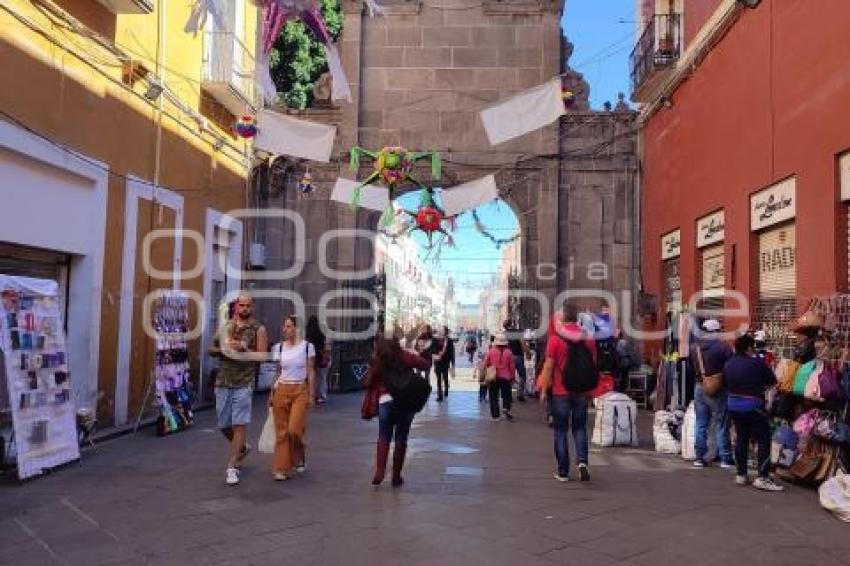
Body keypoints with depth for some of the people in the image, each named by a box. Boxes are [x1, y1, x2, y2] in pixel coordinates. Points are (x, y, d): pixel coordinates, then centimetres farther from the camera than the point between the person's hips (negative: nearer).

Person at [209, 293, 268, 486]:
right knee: (224, 425, 11)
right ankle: (242, 448, 38)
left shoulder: (259, 329, 1)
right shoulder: (226, 326, 11)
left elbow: (262, 356, -4)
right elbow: (211, 349, 15)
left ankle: (231, 467, -2)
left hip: (243, 384, -4)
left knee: (240, 425, -8)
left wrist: (243, 348, -15)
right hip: (223, 382, 4)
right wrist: (222, 349, -5)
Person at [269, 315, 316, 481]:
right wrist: (272, 394, 9)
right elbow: (277, 373, 13)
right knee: (282, 431, 2)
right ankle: (282, 469, 10)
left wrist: (311, 395, -3)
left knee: (294, 429, -11)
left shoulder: (307, 346, -1)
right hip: (281, 391, 3)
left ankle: (300, 458, 18)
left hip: (300, 391, -3)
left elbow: (311, 373, 0)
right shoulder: (278, 348, 7)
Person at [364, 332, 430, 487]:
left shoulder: (376, 361, 4)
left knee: (383, 438, 13)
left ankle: (380, 471, -5)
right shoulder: (404, 356, 1)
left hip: (386, 401, 0)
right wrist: (415, 356, 15)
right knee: (401, 439, 9)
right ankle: (396, 477, 15)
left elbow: (369, 384, 5)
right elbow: (425, 364, -2)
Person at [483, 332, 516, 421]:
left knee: (494, 397, 8)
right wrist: (512, 377, 12)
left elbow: (485, 364, 1)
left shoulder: (491, 351, -5)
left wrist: (486, 374, 17)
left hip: (493, 378, 0)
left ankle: (495, 415, 9)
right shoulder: (509, 352, -5)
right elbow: (512, 366, -1)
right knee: (506, 395, 15)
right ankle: (506, 408, -7)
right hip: (505, 378, 0)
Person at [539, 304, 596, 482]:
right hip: (581, 391, 3)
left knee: (561, 431, 7)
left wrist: (544, 390, -1)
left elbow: (548, 366, -9)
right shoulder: (588, 338, 2)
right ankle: (582, 461, -5)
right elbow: (593, 365, 8)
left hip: (560, 392, -3)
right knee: (580, 428, 15)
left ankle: (563, 471, 10)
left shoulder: (555, 339, -9)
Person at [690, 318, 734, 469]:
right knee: (722, 424, 4)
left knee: (700, 424, 10)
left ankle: (699, 457, 14)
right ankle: (725, 459, 8)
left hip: (699, 388, 5)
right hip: (718, 389, -4)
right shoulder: (723, 346, -13)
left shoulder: (694, 347, 3)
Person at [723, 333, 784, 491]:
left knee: (741, 438, 14)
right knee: (763, 440, -1)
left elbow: (725, 384, 12)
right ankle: (762, 477, -5)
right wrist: (762, 386, 13)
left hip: (733, 405, 7)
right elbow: (773, 381, -5)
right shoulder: (756, 363, -15)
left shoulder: (728, 364, 4)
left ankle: (741, 474, 20)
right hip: (753, 406, -7)